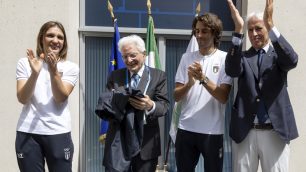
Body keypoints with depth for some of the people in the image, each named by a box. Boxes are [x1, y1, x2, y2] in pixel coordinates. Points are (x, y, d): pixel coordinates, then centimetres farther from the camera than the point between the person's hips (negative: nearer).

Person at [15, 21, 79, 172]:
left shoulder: (71, 68, 4)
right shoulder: (25, 63, 4)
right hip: (28, 132, 0)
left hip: (58, 133, 0)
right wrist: (35, 73, -20)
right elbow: (22, 99, -6)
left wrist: (54, 71, -20)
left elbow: (60, 98, -8)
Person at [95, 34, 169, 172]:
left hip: (146, 142, -1)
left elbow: (164, 105, -4)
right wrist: (114, 102, -17)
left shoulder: (158, 76, 3)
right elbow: (105, 103, 6)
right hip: (118, 141, 1)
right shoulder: (115, 76, 11)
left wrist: (151, 105, -25)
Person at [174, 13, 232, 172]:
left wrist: (203, 78, -23)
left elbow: (223, 97, -11)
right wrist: (189, 83, -16)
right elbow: (176, 96, 3)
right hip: (186, 129, 3)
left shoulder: (225, 58, -3)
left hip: (213, 131, -3)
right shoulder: (187, 58, 6)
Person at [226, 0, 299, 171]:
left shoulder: (277, 55, 5)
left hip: (275, 132, -1)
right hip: (245, 132, 1)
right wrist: (238, 29, -22)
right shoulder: (243, 57, 8)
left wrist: (271, 24, -28)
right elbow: (232, 70, -15)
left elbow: (292, 60, -18)